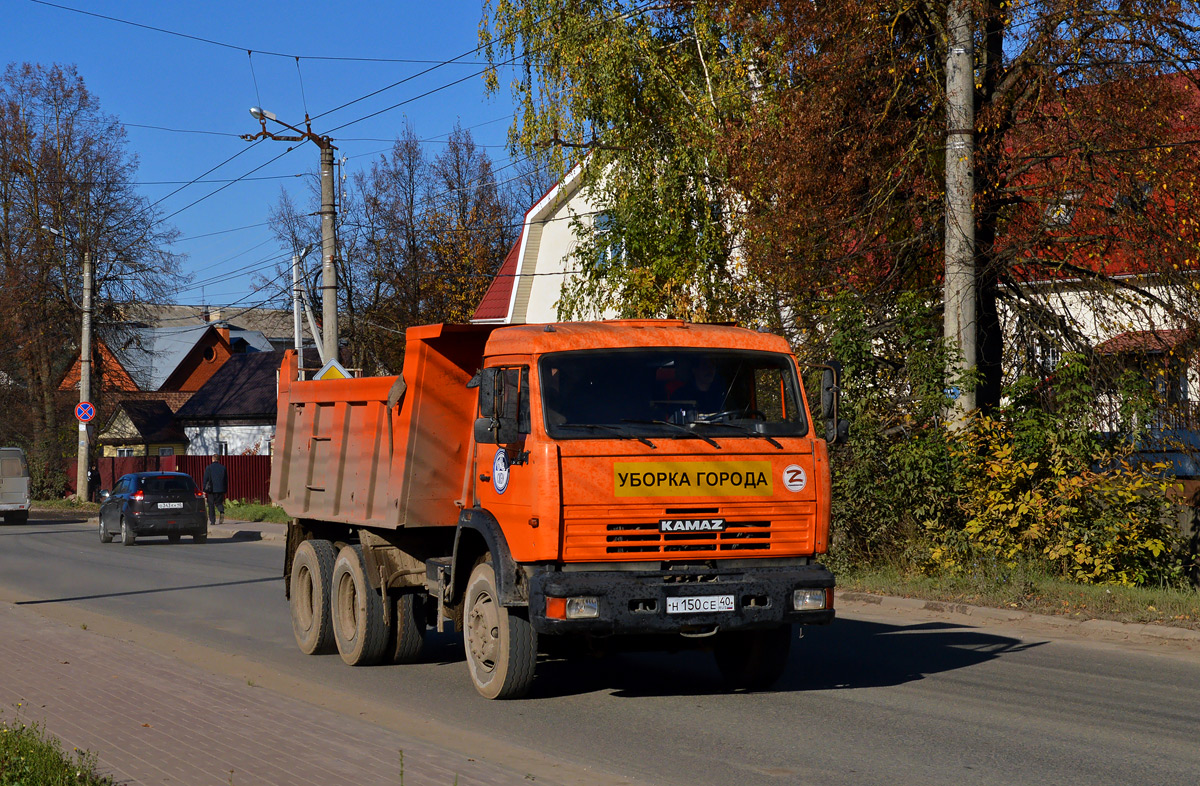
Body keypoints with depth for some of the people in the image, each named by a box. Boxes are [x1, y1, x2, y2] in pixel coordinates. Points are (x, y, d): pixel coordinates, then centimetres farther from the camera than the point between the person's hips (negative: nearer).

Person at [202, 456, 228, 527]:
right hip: (221, 490, 2)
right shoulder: (223, 468, 6)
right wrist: (225, 491, 15)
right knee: (219, 503, 13)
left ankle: (212, 521, 4)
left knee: (211, 505, 6)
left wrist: (204, 490, 1)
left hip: (211, 490, -2)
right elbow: (226, 480, 9)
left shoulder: (209, 468, -3)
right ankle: (222, 512, -19)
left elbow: (205, 479, -4)